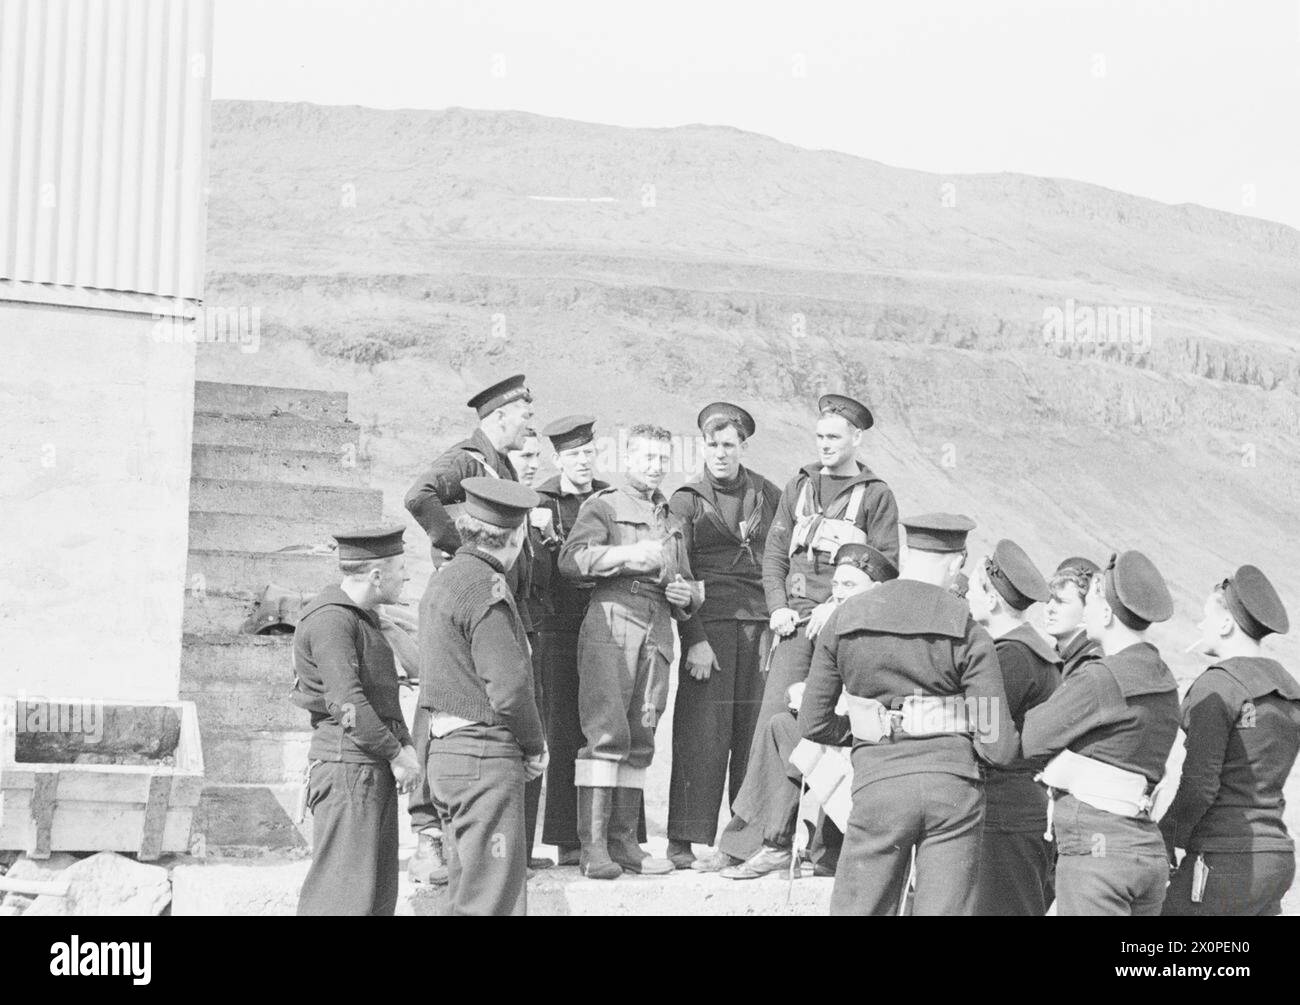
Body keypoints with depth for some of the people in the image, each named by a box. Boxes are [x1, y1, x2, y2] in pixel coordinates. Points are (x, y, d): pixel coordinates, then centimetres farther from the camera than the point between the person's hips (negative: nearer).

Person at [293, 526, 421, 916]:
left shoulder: (362, 618, 19)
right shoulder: (330, 618, -13)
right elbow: (347, 701, -21)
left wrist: (406, 745, 7)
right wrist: (396, 754, -16)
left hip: (375, 769, 10)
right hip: (347, 763, -10)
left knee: (379, 893, 12)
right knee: (343, 892, -12)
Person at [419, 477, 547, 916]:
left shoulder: (443, 580, 14)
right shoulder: (487, 588, -15)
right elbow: (508, 687, -19)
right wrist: (535, 745, -3)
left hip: (446, 748, 10)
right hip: (485, 755, -10)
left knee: (466, 891, 14)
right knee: (493, 895, -7)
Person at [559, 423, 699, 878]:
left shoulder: (671, 520, 27)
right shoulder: (604, 506, 7)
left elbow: (686, 587, 34)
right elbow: (570, 559, -9)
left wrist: (685, 595, 11)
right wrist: (629, 553, -15)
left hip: (657, 633, 6)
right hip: (611, 624, -6)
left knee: (641, 738, 4)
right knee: (606, 733, -13)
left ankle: (623, 840, 9)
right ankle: (593, 845, -13)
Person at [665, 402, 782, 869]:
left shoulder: (768, 495, 12)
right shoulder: (686, 500, 3)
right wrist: (694, 640, -9)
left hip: (761, 623, 3)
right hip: (709, 624, -3)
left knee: (757, 728, 0)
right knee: (703, 730, -7)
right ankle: (685, 840, -3)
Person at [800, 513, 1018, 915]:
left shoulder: (843, 620, 4)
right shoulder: (969, 633, -2)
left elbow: (813, 725, 9)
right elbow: (999, 746, -4)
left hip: (879, 780, 1)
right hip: (953, 780, -1)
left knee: (858, 908, 8)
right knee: (945, 909, 6)